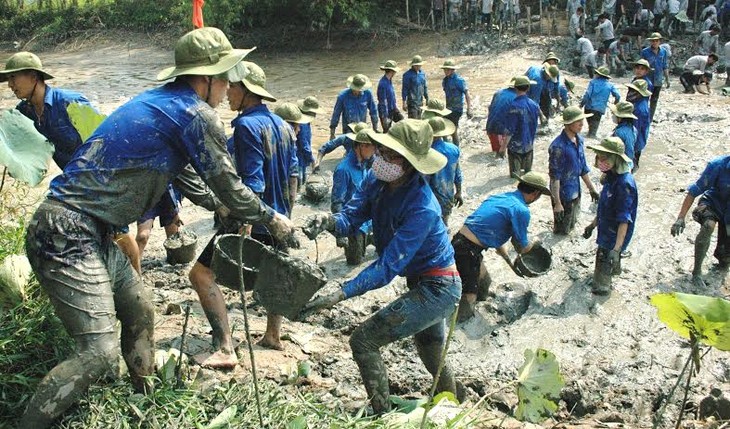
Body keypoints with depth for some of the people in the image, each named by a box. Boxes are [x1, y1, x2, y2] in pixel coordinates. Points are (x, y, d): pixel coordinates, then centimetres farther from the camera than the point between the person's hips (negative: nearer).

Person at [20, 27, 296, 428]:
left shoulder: (157, 101, 15)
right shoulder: (198, 115, -12)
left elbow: (178, 171, 29)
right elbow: (228, 184, -5)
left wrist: (218, 206, 37)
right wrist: (272, 218, 10)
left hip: (90, 232, 10)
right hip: (68, 234, -10)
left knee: (140, 309, 20)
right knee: (100, 351, -11)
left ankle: (145, 396, 36)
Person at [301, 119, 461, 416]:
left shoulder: (422, 208, -32)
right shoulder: (376, 181, -10)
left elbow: (388, 266, -34)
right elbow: (351, 218, -10)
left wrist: (341, 293, -40)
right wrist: (329, 221, -33)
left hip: (437, 289, -9)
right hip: (422, 284, 9)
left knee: (363, 341, -12)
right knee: (433, 360, 28)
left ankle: (383, 416, 3)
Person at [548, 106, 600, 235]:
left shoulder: (579, 140, 1)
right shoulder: (558, 146, -25)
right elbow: (554, 177, -23)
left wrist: (592, 189, 15)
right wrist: (557, 203, -23)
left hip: (576, 192, 8)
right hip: (563, 195, -8)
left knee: (572, 225, 22)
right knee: (562, 232, 8)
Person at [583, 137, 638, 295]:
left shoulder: (624, 184, -30)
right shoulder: (611, 176, -1)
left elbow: (624, 220, -31)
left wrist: (617, 248, -34)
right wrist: (593, 224, 20)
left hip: (614, 236, -9)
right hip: (606, 230, 9)